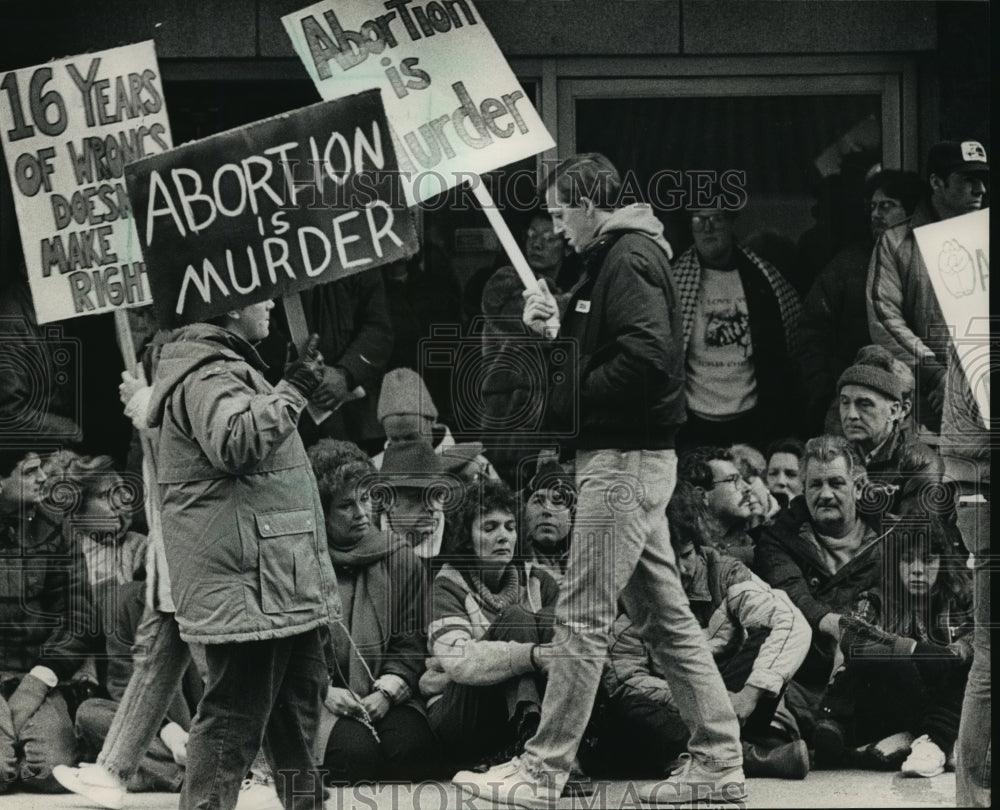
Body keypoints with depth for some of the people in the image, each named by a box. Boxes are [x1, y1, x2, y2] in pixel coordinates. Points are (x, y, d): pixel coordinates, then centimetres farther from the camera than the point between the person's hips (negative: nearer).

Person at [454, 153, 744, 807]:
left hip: (626, 458, -11)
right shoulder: (619, 257, 20)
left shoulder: (628, 259, -13)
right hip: (637, 458, 11)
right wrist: (558, 324, 7)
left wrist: (565, 403, -16)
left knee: (583, 618, -8)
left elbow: (646, 357, -25)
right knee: (665, 614, 11)